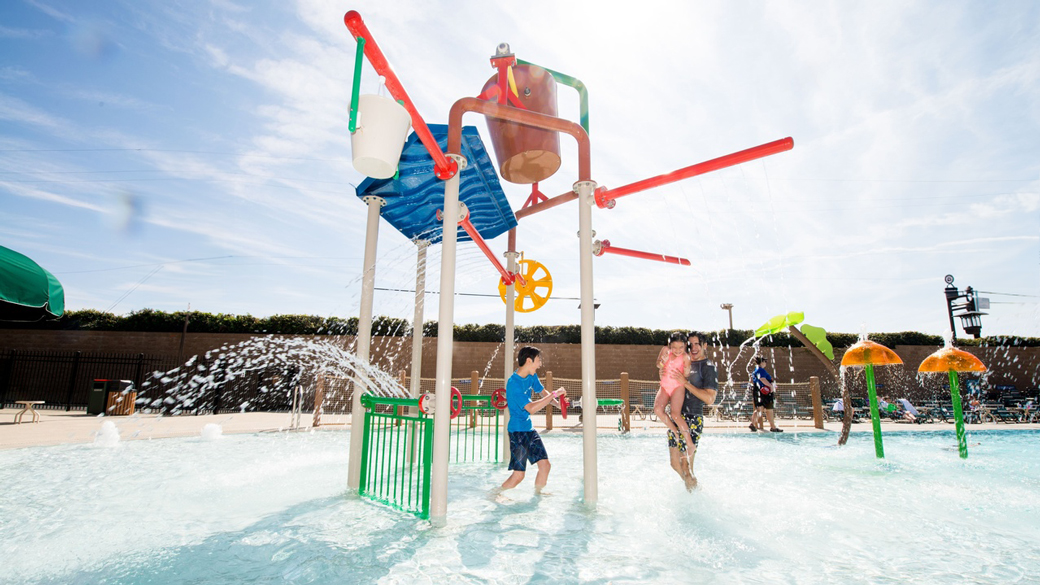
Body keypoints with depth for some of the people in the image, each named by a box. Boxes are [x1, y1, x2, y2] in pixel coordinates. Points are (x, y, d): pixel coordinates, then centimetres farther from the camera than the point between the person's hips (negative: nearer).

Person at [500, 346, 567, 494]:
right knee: (518, 474, -5)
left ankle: (537, 494, 30)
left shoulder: (532, 376, 3)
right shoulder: (513, 383, -23)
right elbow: (531, 408, -29)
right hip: (518, 431, -8)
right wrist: (554, 394, -26)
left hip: (530, 429, 8)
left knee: (545, 465, 8)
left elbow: (543, 393, 21)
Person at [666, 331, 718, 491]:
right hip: (677, 418, 7)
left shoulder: (708, 367, -7)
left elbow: (710, 399, -17)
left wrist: (685, 383, -18)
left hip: (692, 420, -7)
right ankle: (691, 485, 38)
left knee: (686, 467, -3)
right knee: (675, 463, 15)